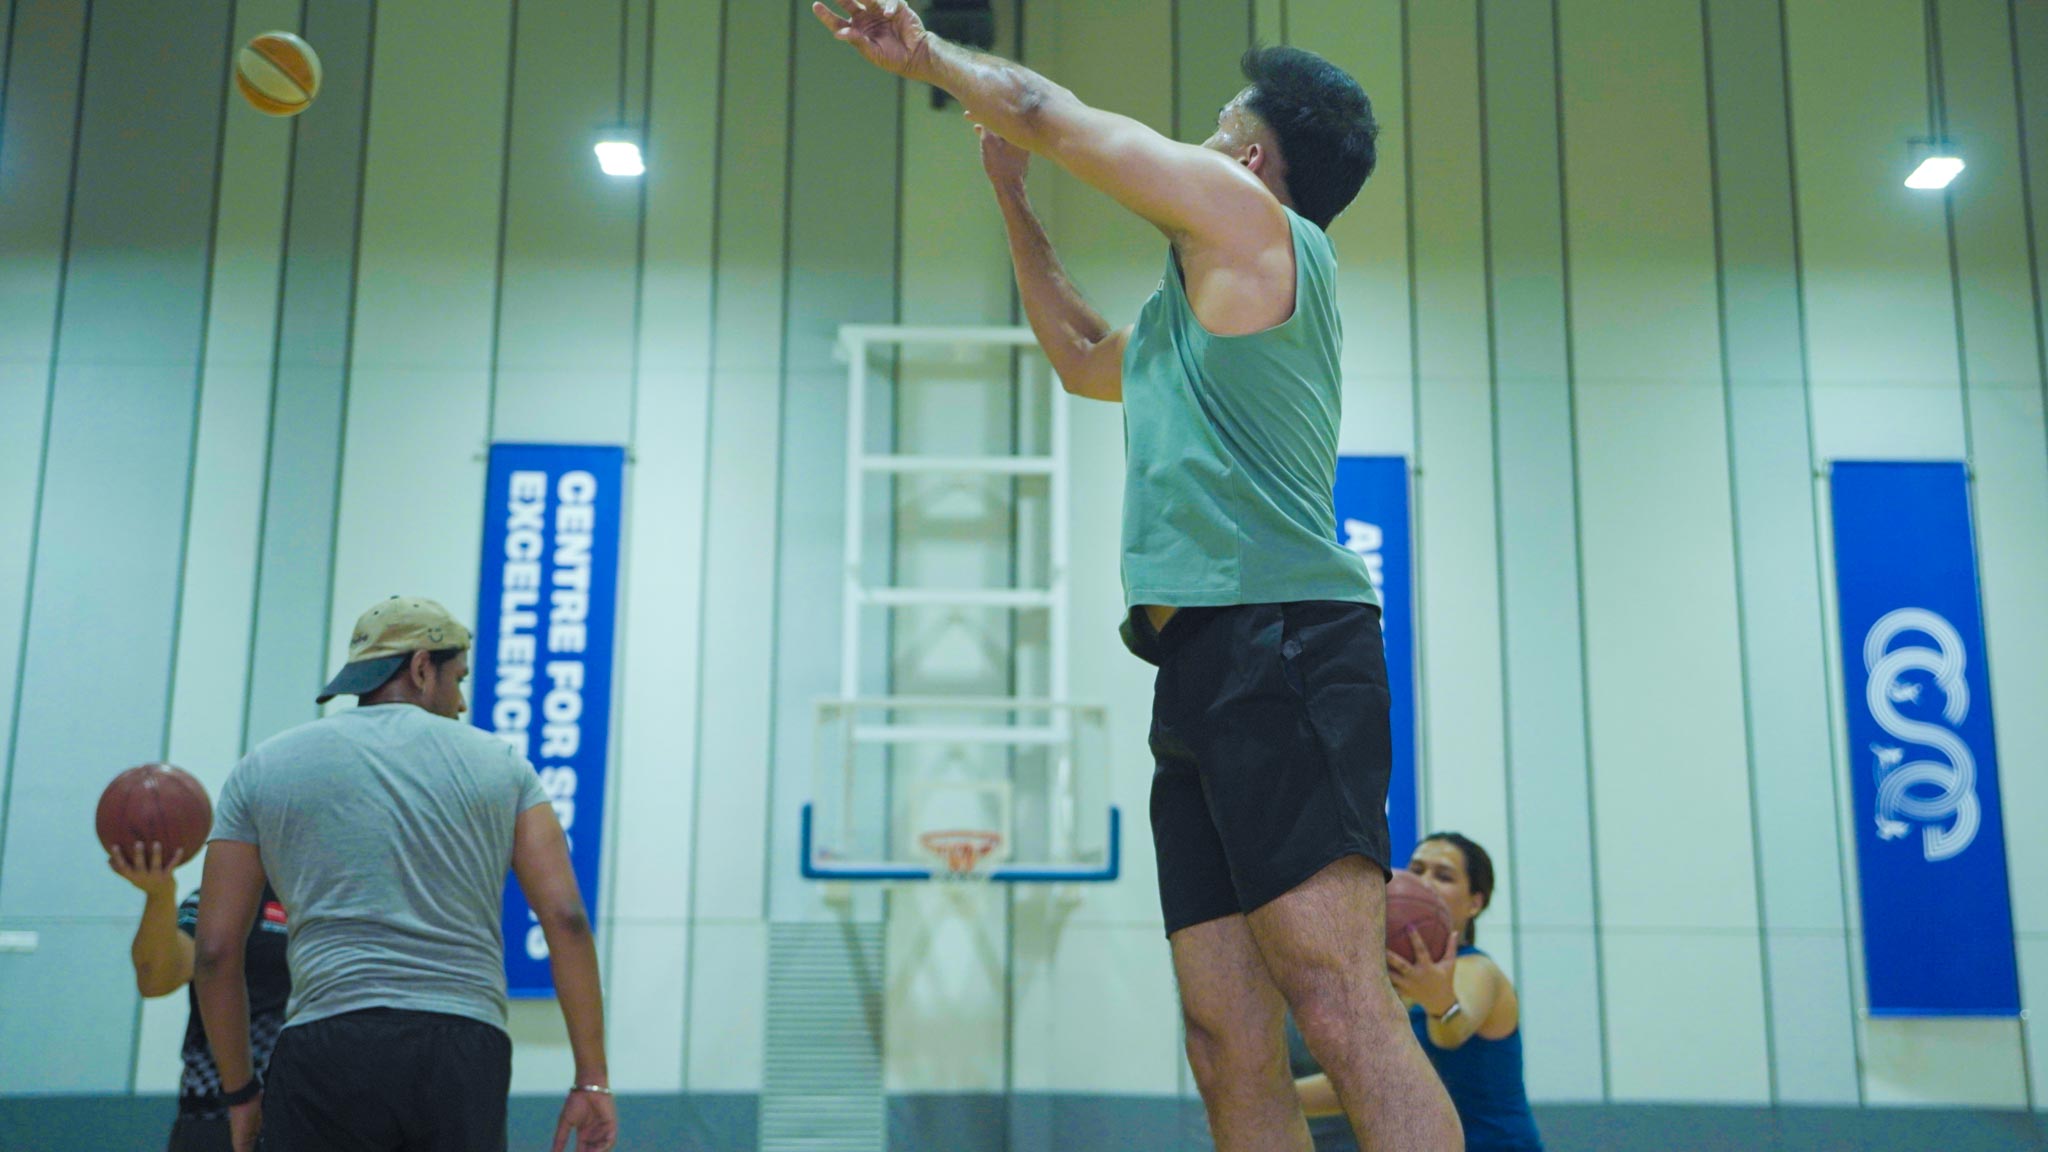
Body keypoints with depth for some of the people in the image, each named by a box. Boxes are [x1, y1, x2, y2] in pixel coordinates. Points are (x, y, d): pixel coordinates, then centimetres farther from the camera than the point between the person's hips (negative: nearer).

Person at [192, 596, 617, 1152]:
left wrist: (240, 1090, 20)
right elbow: (566, 918, 3)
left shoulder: (263, 769, 12)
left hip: (324, 1053, 0)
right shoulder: (499, 765, 11)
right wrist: (591, 1079, 5)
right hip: (465, 1056, 1)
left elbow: (215, 949, 10)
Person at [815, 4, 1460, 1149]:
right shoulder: (1209, 309, 32)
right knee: (1234, 1056, 1)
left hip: (1275, 644, -9)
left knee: (1344, 1008, -20)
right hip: (1208, 668, 9)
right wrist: (1012, 199, 47)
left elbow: (1040, 108, 11)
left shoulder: (1248, 217, 7)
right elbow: (1085, 358, 48)